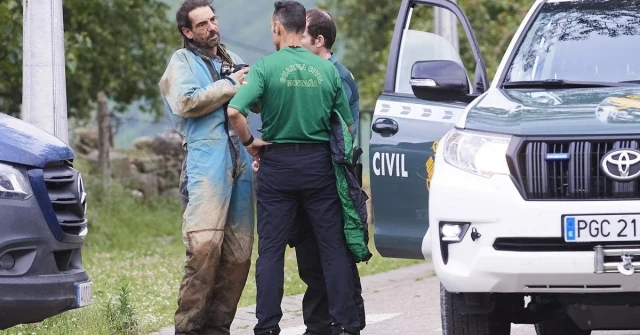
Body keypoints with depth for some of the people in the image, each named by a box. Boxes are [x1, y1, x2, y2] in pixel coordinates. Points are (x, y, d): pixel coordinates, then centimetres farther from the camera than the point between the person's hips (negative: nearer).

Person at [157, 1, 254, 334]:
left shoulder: (232, 60, 25)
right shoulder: (182, 62, 6)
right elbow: (185, 102, -11)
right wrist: (229, 85, -6)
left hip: (241, 162, 7)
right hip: (206, 160, -7)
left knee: (239, 251, 3)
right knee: (204, 245, -19)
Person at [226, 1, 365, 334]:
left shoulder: (266, 66, -8)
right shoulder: (327, 69, 1)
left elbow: (234, 111, -20)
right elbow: (348, 125, 5)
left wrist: (249, 141, -4)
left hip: (277, 164, -2)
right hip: (319, 164, 2)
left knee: (271, 250, 4)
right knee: (334, 248, 6)